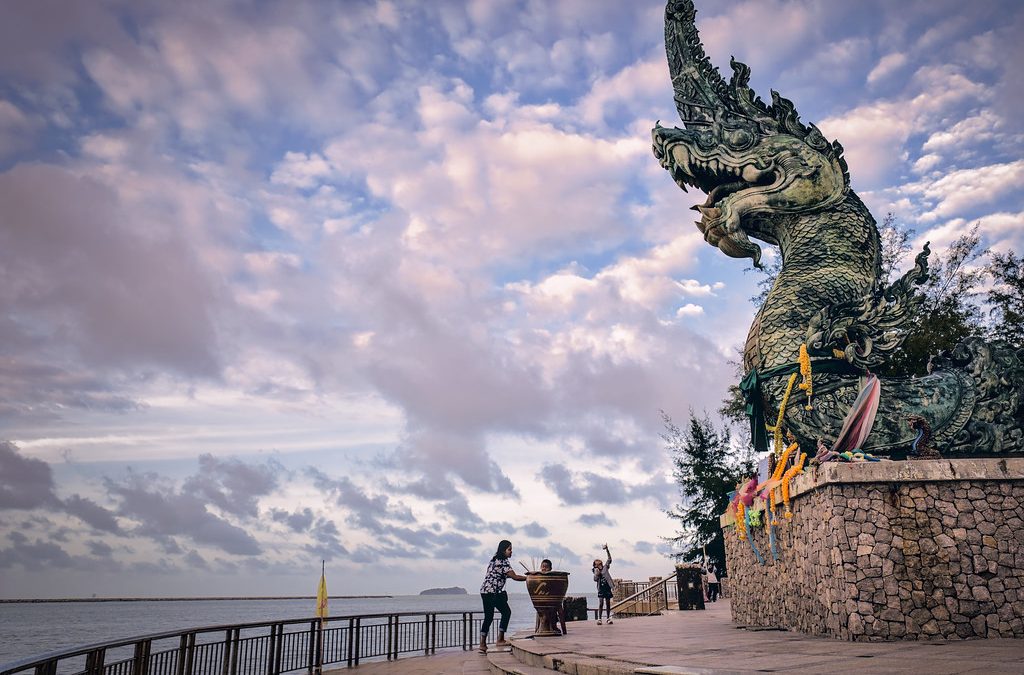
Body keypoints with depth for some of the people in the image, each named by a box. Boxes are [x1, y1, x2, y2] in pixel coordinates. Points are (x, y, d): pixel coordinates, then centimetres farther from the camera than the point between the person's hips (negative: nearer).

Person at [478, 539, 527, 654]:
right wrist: (529, 578, -7)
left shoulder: (494, 559, 17)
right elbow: (515, 577, -15)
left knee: (488, 617, 12)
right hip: (494, 592, -9)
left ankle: (482, 645, 11)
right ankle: (500, 640, -2)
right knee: (506, 612, 1)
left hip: (485, 591, 9)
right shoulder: (503, 562, -12)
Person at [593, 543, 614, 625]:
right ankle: (599, 619, -6)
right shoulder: (596, 571, 4)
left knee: (608, 604, 7)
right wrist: (597, 574, -24)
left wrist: (607, 550, -11)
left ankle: (608, 618, 15)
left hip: (607, 588, 2)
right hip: (601, 589, -2)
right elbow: (595, 579, -8)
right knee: (600, 604, -7)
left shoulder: (605, 567, 6)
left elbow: (609, 559, -2)